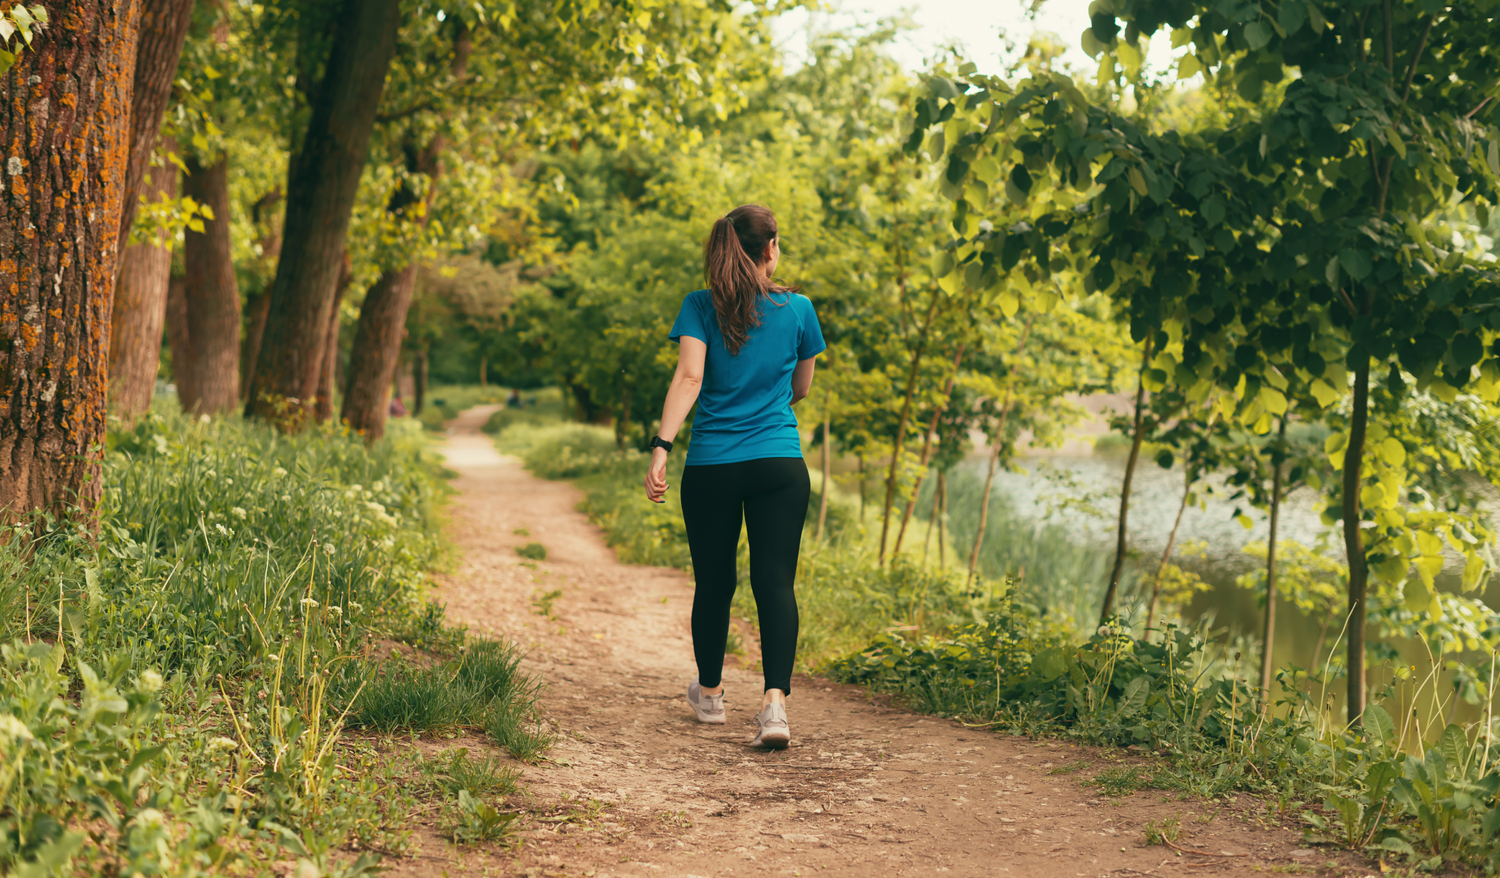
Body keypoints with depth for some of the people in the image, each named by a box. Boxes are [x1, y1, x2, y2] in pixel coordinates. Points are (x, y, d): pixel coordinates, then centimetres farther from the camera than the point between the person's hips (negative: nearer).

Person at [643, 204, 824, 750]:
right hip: (780, 465, -1)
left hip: (710, 466, 1)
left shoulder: (700, 307, 0)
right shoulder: (798, 309, 3)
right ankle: (775, 701, -19)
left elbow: (688, 378, -14)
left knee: (713, 583, 14)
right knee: (776, 583, -3)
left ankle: (710, 694, 32)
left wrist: (661, 448, -20)